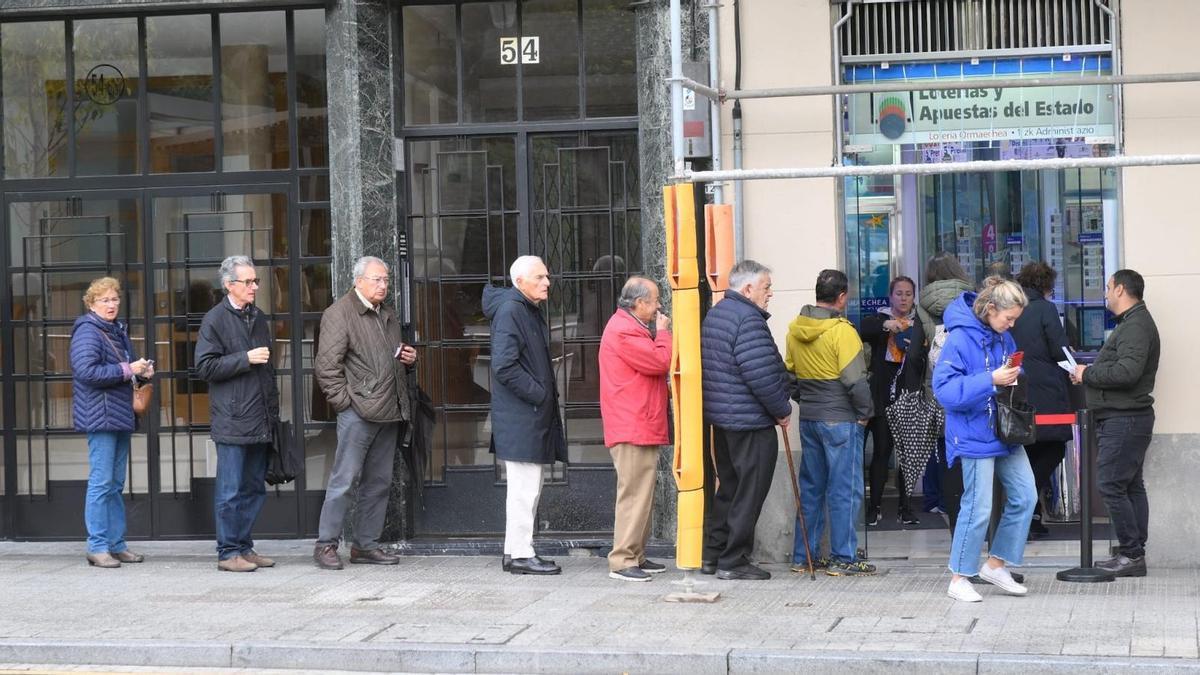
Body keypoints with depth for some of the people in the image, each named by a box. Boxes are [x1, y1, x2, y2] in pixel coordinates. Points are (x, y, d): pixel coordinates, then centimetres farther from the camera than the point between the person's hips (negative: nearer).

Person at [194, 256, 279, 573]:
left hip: (261, 422, 7)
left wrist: (273, 412, 20)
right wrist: (246, 358, -15)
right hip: (232, 423, -7)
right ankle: (228, 552, 2)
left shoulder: (259, 318, 17)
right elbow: (205, 367, -12)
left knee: (254, 489, 10)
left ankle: (244, 546, 18)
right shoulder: (215, 319, -5)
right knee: (231, 492, -4)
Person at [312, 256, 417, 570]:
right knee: (343, 480, -6)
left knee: (378, 482, 10)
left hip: (388, 413, 8)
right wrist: (343, 400, -15)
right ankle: (326, 544, 0)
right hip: (358, 412, -8)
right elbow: (327, 365, -11)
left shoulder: (388, 316, 20)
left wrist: (408, 359, 13)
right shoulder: (339, 313, -5)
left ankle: (366, 545, 17)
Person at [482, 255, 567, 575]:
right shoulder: (509, 312, -15)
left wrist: (547, 395, 11)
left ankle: (517, 551, 21)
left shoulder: (531, 311, 17)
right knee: (524, 488, -7)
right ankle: (520, 555, -3)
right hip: (520, 416, -10)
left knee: (529, 487, 14)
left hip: (535, 414, 10)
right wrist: (539, 394, -17)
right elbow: (504, 366, -23)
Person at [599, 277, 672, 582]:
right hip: (632, 429, -11)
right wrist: (663, 332, -6)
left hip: (643, 427, 11)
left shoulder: (631, 327, 20)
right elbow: (659, 362, -19)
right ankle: (622, 561, -9)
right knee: (634, 493, -11)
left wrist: (659, 333, 13)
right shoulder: (623, 331, -16)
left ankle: (636, 555, 21)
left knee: (642, 492, 15)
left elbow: (654, 365, 25)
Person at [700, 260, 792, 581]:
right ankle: (733, 562, 3)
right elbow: (762, 375, -23)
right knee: (750, 493, -1)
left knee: (729, 487, 18)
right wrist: (782, 410, -10)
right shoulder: (748, 320, -19)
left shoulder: (714, 315, 14)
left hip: (720, 417, 10)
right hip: (750, 421, -10)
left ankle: (712, 554, 22)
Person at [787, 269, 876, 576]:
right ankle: (843, 558, 2)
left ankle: (802, 555, 19)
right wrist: (865, 412, -5)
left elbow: (789, 371, 14)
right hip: (840, 419, -7)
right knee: (845, 489, 0)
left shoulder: (795, 329, 6)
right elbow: (855, 379, -17)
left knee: (810, 487, 15)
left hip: (808, 419, 7)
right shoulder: (841, 331, -16)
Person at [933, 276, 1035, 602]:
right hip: (976, 437, -8)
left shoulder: (1003, 337, 7)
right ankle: (959, 579, 9)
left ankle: (995, 564, 23)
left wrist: (1013, 378, -1)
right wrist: (990, 380, -27)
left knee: (1024, 496, 8)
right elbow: (944, 389, -23)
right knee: (978, 508, -5)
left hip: (1005, 432, 8)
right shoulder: (960, 339, -17)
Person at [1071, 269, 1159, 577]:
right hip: (1126, 417, 11)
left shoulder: (1136, 326, -15)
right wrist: (1090, 374, 8)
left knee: (1112, 486, -10)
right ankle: (1134, 554, 15)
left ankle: (1132, 554, -8)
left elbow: (1127, 371, -27)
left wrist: (1088, 374, -15)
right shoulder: (1133, 322, 20)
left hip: (1124, 419, -11)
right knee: (1132, 486, 11)